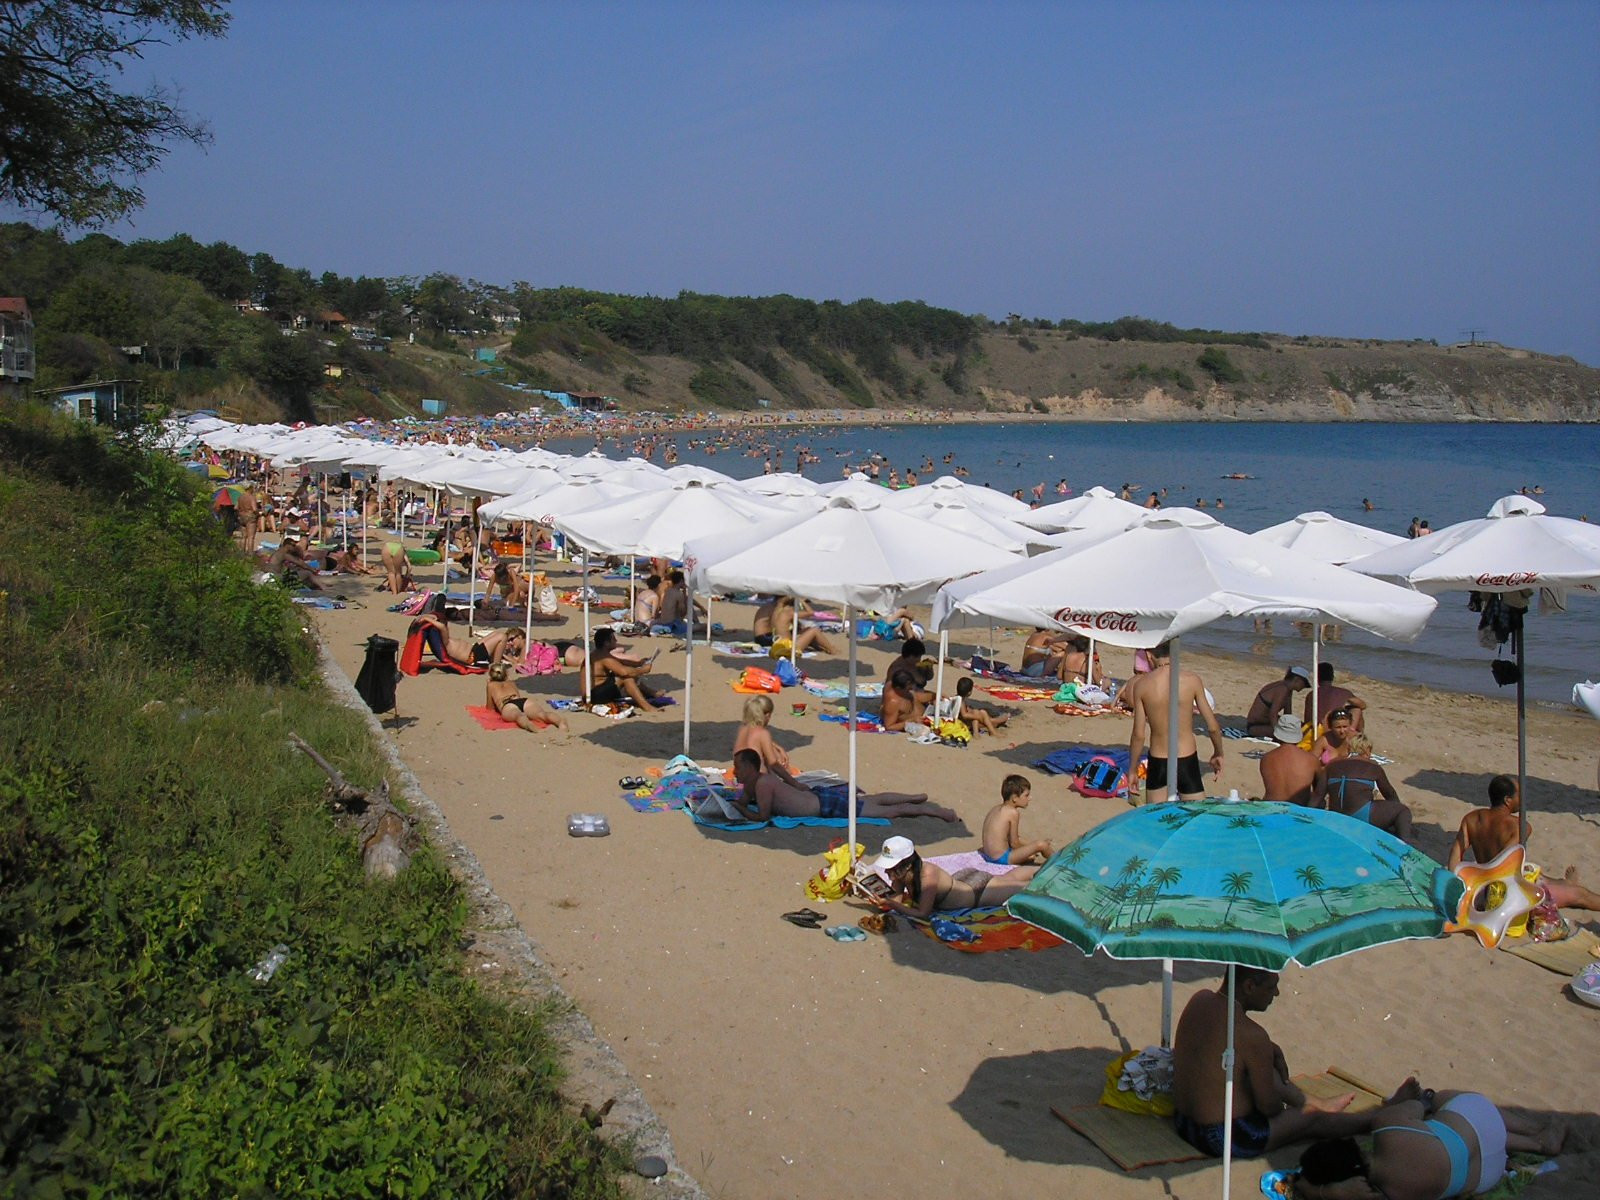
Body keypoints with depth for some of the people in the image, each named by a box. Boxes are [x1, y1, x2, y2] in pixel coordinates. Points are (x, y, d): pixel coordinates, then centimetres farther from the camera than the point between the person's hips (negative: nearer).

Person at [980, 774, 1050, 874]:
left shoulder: (996, 809, 10)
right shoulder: (1013, 812, -15)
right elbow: (1014, 843, -10)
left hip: (987, 856, 10)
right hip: (1001, 858, -10)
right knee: (1041, 845, -12)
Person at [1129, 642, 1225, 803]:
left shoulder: (1143, 686, -6)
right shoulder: (1191, 680, -8)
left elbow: (1139, 735, -4)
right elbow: (1212, 727, -2)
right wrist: (1218, 753, 16)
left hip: (1158, 762, 1)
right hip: (1187, 761, -1)